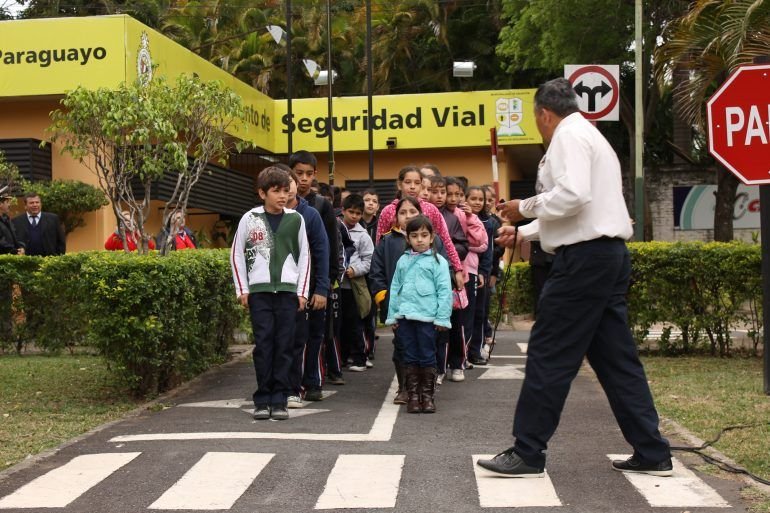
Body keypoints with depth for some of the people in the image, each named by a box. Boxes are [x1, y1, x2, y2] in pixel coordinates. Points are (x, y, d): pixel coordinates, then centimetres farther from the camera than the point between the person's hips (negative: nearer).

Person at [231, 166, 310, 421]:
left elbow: (304, 256, 10)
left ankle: (279, 400, 7)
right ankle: (262, 400, 6)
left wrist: (302, 291, 4)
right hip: (259, 290, -1)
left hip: (288, 290, 1)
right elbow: (236, 254, 8)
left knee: (284, 345, 1)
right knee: (263, 345, -2)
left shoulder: (296, 219, 5)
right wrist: (242, 289, 3)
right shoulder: (250, 219, 2)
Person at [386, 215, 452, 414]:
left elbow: (444, 291, -4)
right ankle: (413, 395, 15)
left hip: (427, 316, -4)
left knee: (427, 357, 4)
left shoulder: (438, 261, 0)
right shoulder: (403, 261, 13)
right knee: (410, 356, 8)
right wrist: (392, 315, 9)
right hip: (404, 315, 4)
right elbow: (395, 289, 14)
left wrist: (442, 317, -9)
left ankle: (427, 395, 14)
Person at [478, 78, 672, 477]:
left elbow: (572, 196, -24)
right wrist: (522, 233, 33)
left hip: (584, 257, -10)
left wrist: (526, 206, -8)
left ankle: (527, 453, 2)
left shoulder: (569, 135, -7)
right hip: (607, 253, 10)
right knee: (615, 355, 11)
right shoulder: (589, 136, 25)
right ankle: (651, 453, 13)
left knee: (548, 354, -5)